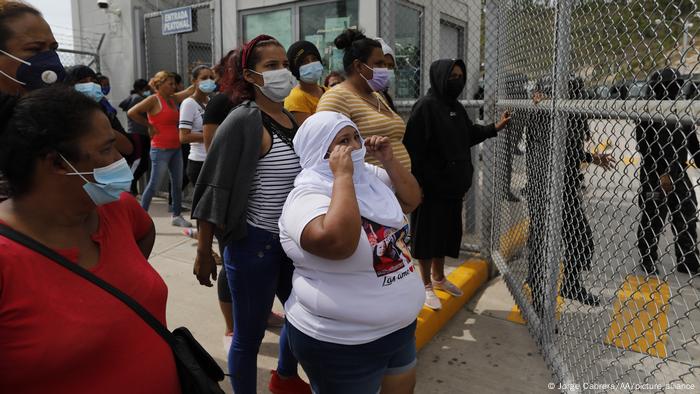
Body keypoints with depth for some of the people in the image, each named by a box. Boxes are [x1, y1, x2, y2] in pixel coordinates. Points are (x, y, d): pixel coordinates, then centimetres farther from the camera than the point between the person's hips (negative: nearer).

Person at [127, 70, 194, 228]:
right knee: (154, 184, -5)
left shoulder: (174, 99, 11)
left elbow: (191, 90, 14)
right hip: (160, 149, -8)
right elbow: (132, 112, -18)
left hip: (176, 148, 8)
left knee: (178, 183, 11)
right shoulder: (154, 99, -10)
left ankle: (177, 216, 22)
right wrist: (149, 125, -10)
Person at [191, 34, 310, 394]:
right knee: (249, 334, 7)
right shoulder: (243, 121, -16)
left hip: (291, 240, 8)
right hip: (253, 242, -8)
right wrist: (203, 253, -15)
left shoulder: (292, 119, 6)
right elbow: (215, 189, -16)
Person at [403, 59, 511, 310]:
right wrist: (415, 184, -24)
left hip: (452, 184, 8)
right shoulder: (425, 107, -17)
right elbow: (413, 148, -21)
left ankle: (439, 278, 36)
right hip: (430, 186, -8)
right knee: (428, 235, 4)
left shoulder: (456, 107, 9)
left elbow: (469, 134, 24)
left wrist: (495, 128, 13)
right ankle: (427, 286, 19)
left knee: (446, 232, 18)